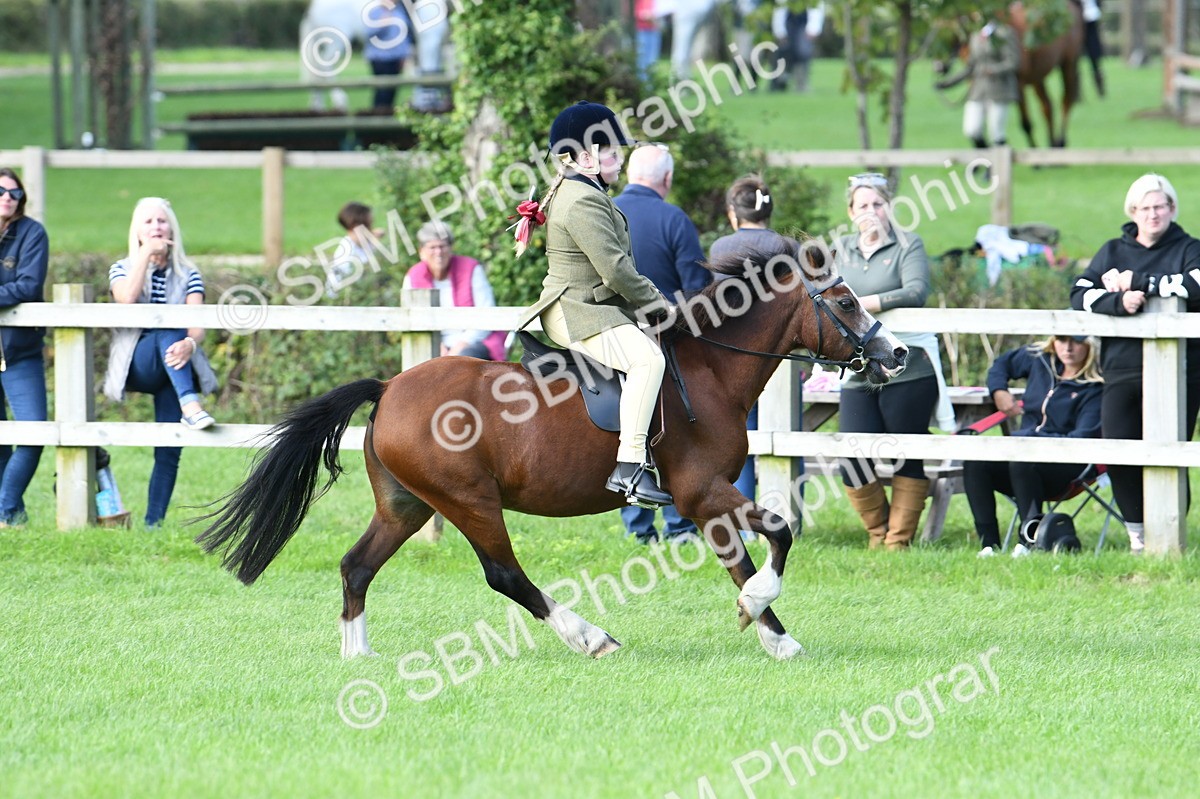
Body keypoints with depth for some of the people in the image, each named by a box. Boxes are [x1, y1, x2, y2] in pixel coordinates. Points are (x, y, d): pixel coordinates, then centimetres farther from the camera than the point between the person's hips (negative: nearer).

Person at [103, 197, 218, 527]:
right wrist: (146, 253, -16)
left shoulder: (187, 275, 10)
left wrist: (189, 343, -31)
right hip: (137, 367, -2)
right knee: (167, 327, -34)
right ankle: (190, 406, -51)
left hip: (173, 365, 2)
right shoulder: (123, 269, 9)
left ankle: (153, 523, -3)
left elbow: (197, 324, -8)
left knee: (169, 451, -9)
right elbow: (128, 299, -16)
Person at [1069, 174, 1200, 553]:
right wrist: (1118, 301, -17)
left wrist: (1139, 281, -13)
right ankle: (1137, 532, 7)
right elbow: (1080, 294, 3)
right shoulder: (1113, 251, 16)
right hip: (1122, 369, 2)